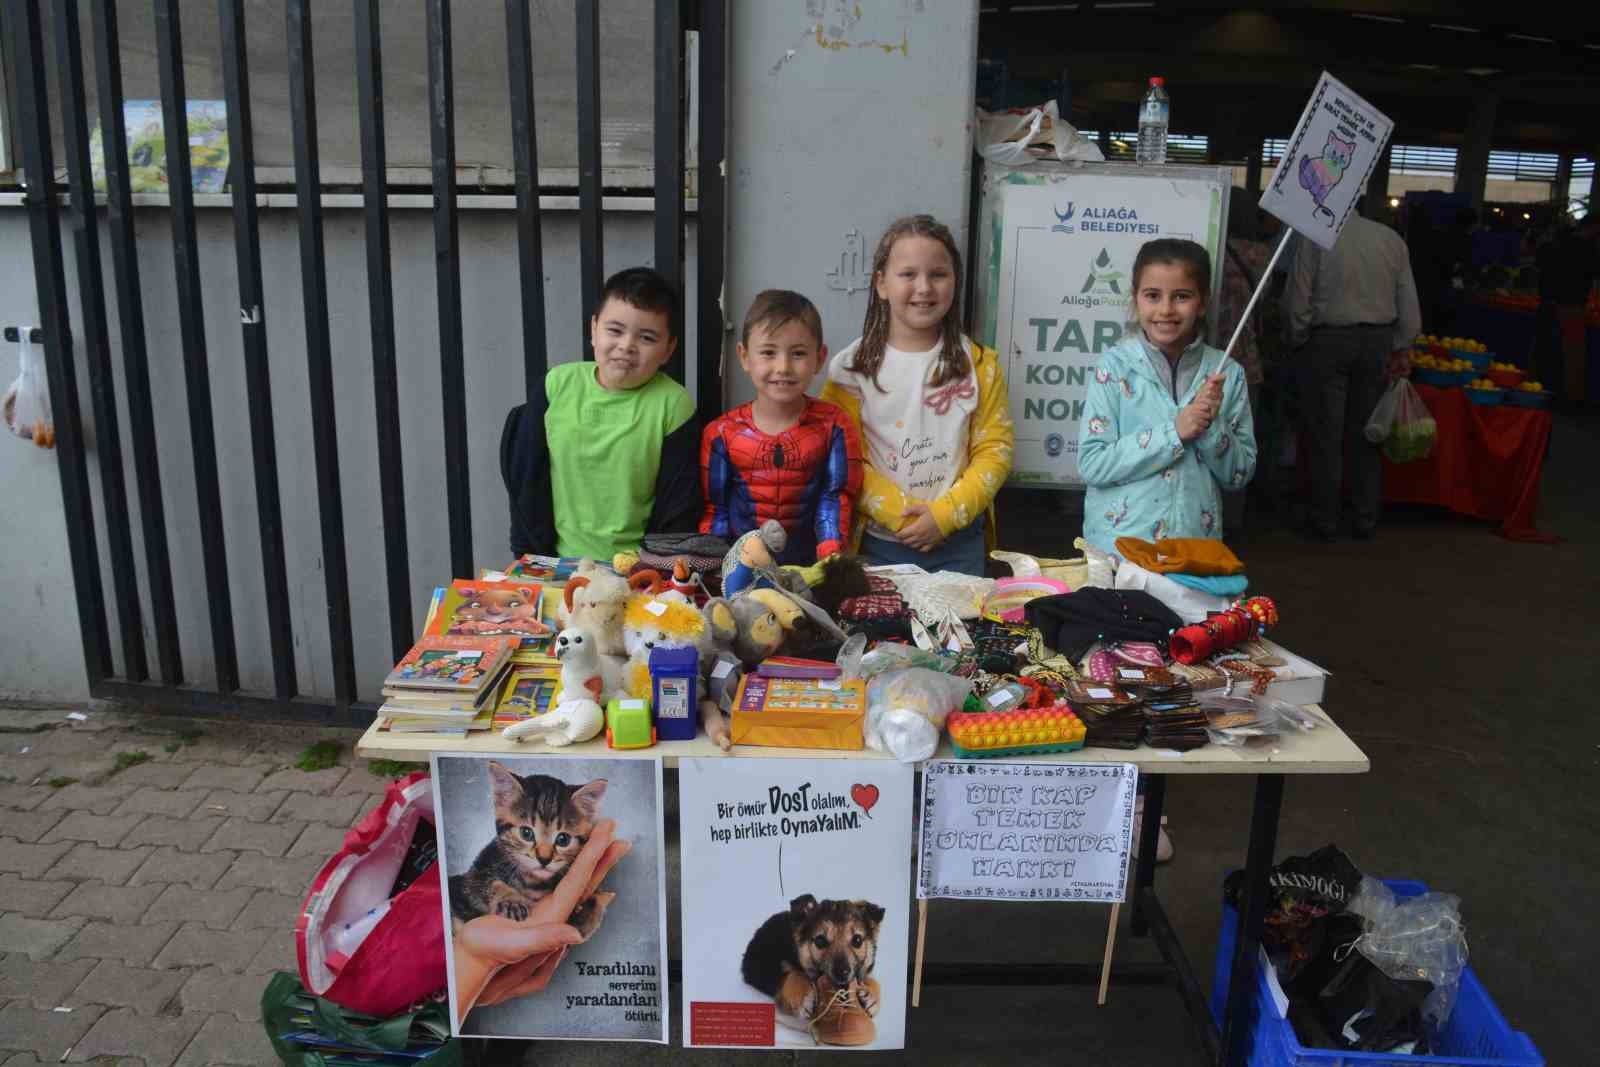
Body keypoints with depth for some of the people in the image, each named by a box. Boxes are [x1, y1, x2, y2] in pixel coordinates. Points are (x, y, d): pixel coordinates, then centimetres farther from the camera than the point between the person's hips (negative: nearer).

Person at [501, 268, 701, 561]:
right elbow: (525, 477, 7)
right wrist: (532, 557, 5)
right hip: (557, 565, 2)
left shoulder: (673, 404, -5)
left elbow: (679, 508, -2)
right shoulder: (558, 385, 1)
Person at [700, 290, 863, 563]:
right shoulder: (721, 432, 4)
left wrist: (829, 560, -16)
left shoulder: (833, 426, 3)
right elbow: (713, 510, 6)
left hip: (808, 566, 0)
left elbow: (835, 499, -2)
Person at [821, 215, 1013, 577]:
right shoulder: (851, 367, -4)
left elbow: (994, 449, -2)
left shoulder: (979, 364, 0)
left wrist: (945, 514, -13)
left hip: (959, 544, 1)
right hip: (878, 543, -1)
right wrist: (898, 514, -15)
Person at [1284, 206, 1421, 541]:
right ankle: (1365, 522, 16)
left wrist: (1298, 340, 6)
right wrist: (1401, 349, 15)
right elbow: (1409, 302, 8)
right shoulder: (1391, 238, 6)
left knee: (1325, 436, 2)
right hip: (1377, 342, 4)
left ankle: (1323, 522, 6)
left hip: (1328, 341, -4)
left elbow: (1297, 298, -8)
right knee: (1364, 435, 11)